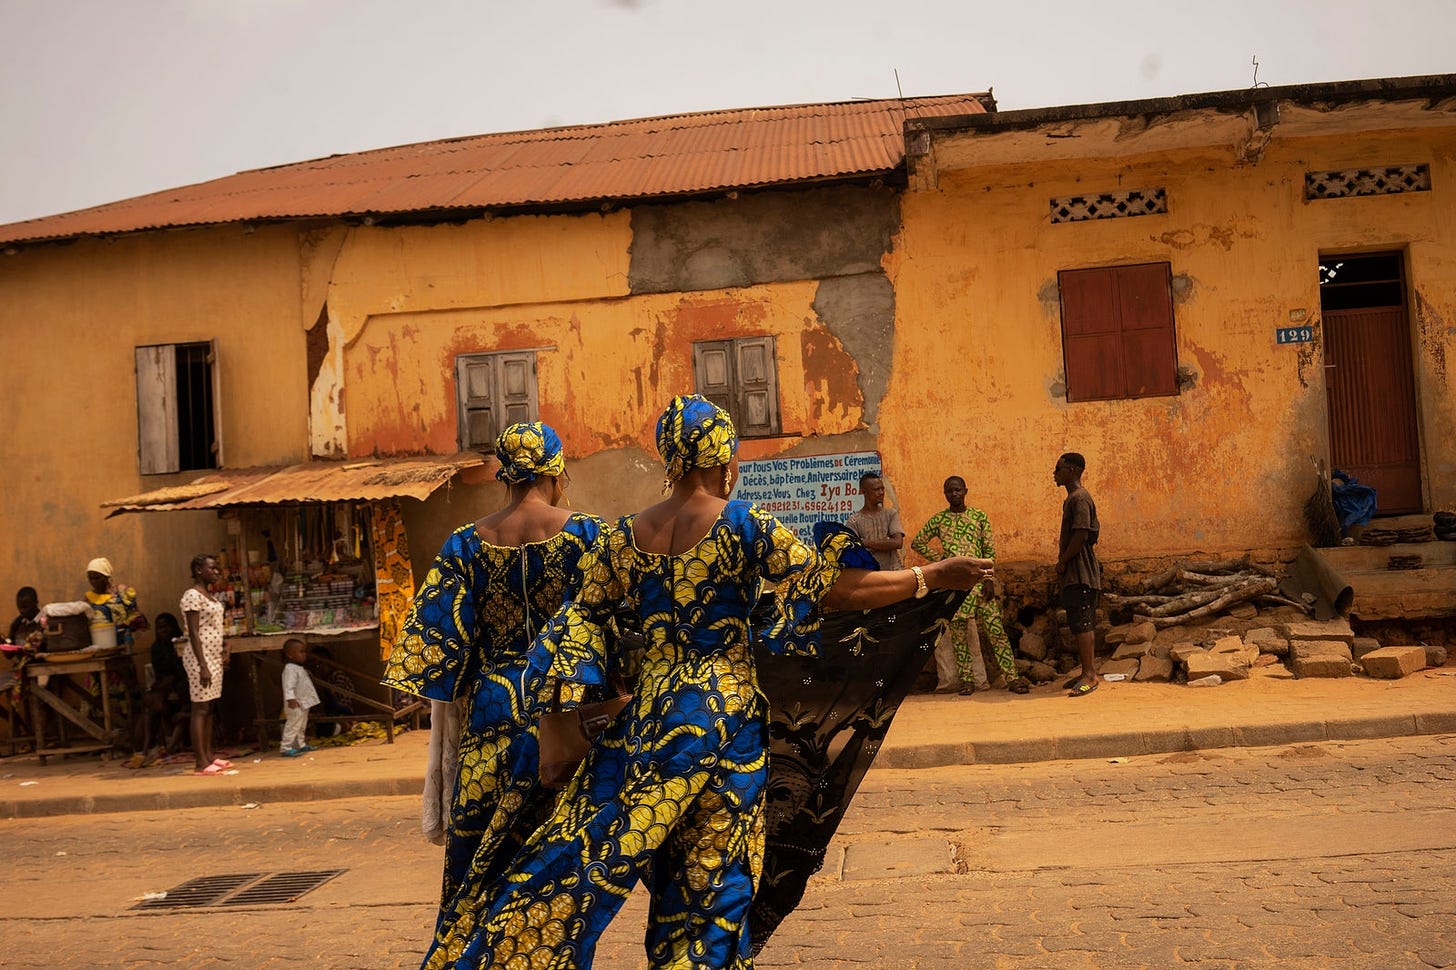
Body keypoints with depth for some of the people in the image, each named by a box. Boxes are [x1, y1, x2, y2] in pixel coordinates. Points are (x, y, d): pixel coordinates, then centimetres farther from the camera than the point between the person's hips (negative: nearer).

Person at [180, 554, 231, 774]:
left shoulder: (208, 595, 16)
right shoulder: (192, 595, -13)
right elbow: (193, 634, -18)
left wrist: (223, 647, 6)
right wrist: (202, 666, -22)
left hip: (214, 655, 9)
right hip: (200, 656, -9)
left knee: (209, 708, 11)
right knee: (200, 709, -6)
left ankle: (209, 756, 16)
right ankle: (201, 762, -4)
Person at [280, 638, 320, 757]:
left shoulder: (299, 668, 14)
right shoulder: (290, 669, -19)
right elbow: (289, 685, -29)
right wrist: (291, 698, -36)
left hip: (303, 703, 11)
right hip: (295, 705, -11)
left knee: (301, 726, 19)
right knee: (293, 725, -9)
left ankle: (300, 745, 29)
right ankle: (285, 748, -6)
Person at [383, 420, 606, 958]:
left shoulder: (465, 545, 3)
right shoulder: (587, 535, -4)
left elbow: (441, 650, 2)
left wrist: (448, 746, 9)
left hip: (492, 714, 2)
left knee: (478, 867, 13)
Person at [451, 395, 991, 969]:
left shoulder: (625, 535, 3)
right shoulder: (744, 525, -9)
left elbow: (585, 613, 14)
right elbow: (835, 587, -9)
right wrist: (932, 576, -1)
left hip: (649, 711, 3)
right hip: (728, 714, -3)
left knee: (592, 851, 9)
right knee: (714, 876, 7)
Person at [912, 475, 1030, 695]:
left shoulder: (979, 517, 5)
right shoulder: (938, 520, 7)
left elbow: (990, 551, 3)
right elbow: (917, 543, 14)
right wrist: (938, 559, 2)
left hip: (978, 581, -1)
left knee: (996, 629, -5)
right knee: (958, 632, 4)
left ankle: (1012, 677, -3)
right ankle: (966, 679, 12)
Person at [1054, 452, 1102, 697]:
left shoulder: (1080, 498, -13)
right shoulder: (1070, 499, 19)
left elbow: (1081, 535, -20)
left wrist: (1062, 562, -12)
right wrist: (1062, 567, 17)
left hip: (1081, 573, -10)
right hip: (1073, 574, 10)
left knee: (1081, 624, -11)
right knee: (1079, 624, 12)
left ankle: (1090, 675, -11)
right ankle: (1088, 672, 17)